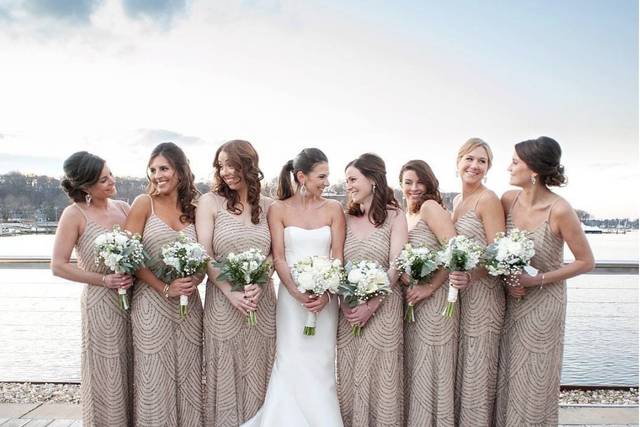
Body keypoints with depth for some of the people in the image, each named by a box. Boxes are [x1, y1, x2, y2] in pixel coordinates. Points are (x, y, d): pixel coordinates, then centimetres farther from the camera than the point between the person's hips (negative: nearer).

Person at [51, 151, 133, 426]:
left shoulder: (124, 207, 4)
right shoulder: (75, 214, -8)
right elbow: (58, 266, -8)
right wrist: (104, 280, -13)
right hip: (101, 303, -4)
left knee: (132, 373, 13)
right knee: (106, 376, 7)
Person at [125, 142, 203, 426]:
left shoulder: (194, 209, 6)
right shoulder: (144, 203, -4)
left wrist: (196, 280, -8)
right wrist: (165, 288, -14)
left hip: (189, 305, 3)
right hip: (152, 304, -3)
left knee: (188, 378, 11)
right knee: (155, 381, 6)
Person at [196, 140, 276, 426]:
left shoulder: (267, 205, 4)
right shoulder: (210, 202, -2)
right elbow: (204, 255, -7)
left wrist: (258, 284, -12)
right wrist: (231, 292, -16)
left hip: (262, 303, 2)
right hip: (223, 303, -2)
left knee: (258, 377, 13)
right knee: (226, 379, 9)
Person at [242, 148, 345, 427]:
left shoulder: (333, 209, 5)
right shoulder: (279, 209, 2)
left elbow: (338, 257, 1)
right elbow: (278, 258, -3)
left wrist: (326, 293, -14)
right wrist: (297, 292, -17)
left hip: (325, 296, 2)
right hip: (291, 296, -1)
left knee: (320, 365, 5)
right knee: (293, 365, -1)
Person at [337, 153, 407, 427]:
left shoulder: (394, 217, -2)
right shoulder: (346, 218, 8)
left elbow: (396, 267, -8)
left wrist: (371, 306, -15)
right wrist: (344, 302, -8)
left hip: (383, 307, -3)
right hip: (348, 309, 3)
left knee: (380, 379, 5)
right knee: (349, 379, 9)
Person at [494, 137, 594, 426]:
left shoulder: (559, 210, -20)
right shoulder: (509, 200, -6)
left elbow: (585, 262, -11)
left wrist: (536, 280, -17)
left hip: (543, 302, -4)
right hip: (511, 299, 4)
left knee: (534, 381, 9)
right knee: (506, 377, 13)